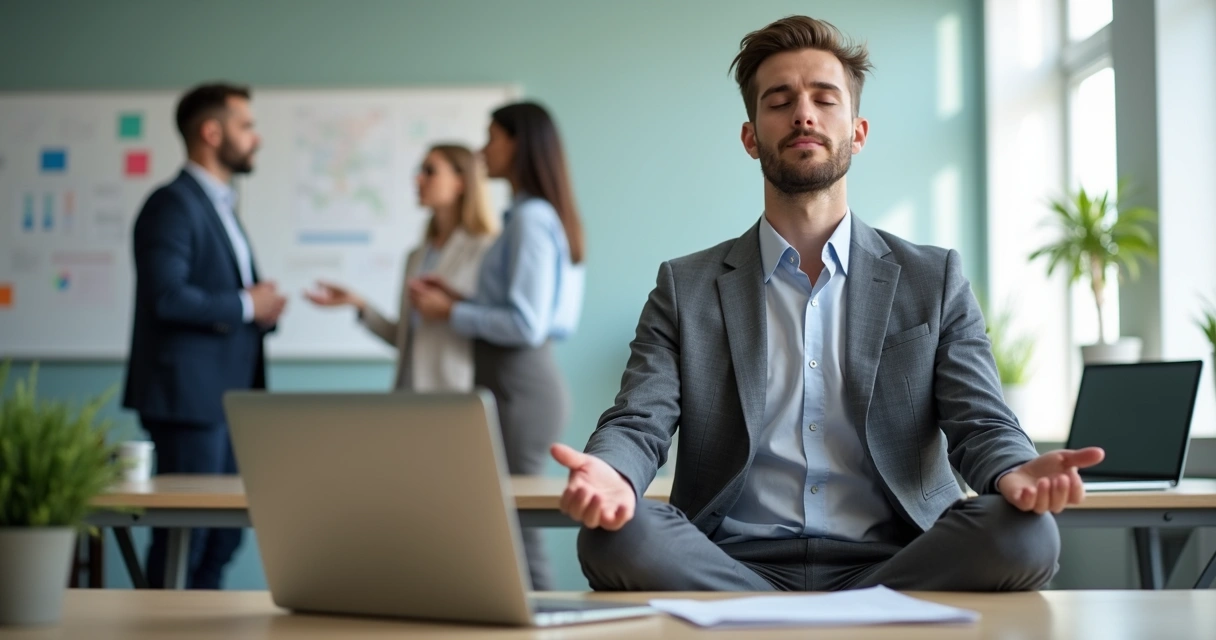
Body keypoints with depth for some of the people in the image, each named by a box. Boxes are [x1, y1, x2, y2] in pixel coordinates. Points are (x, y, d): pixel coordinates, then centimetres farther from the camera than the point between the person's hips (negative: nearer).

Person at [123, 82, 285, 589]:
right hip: (190, 395, -10)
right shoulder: (173, 204, -11)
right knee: (184, 537, -5)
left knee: (224, 536, 12)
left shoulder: (220, 206, 20)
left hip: (228, 395, 10)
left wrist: (262, 305, 3)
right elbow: (167, 296, -23)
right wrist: (247, 305, -12)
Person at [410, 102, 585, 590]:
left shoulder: (530, 219, -12)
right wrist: (460, 299, 13)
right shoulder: (545, 215, 16)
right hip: (519, 381, 10)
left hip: (517, 387, -10)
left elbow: (526, 325, -18)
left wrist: (450, 313, -8)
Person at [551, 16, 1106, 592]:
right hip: (731, 571, 0)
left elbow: (980, 425, 5)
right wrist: (609, 478, -25)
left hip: (890, 567, 0)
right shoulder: (685, 288, 13)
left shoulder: (934, 280, 14)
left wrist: (1016, 475, -22)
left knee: (1024, 535, -30)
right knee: (614, 538, -32)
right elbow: (637, 423, 2)